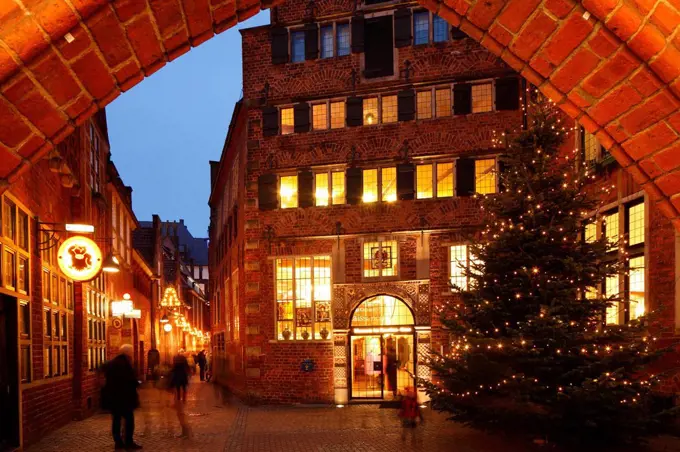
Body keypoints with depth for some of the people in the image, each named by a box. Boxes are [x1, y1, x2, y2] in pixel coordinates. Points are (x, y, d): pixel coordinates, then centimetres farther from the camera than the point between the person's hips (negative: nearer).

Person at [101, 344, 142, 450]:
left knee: (116, 419, 11)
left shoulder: (110, 364, 10)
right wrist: (137, 383, 3)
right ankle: (129, 442, 1)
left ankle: (118, 442, 13)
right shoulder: (125, 363, -15)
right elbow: (132, 380, -19)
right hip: (124, 397, -8)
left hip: (112, 396, 8)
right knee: (129, 419, 1)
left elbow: (108, 379, 16)